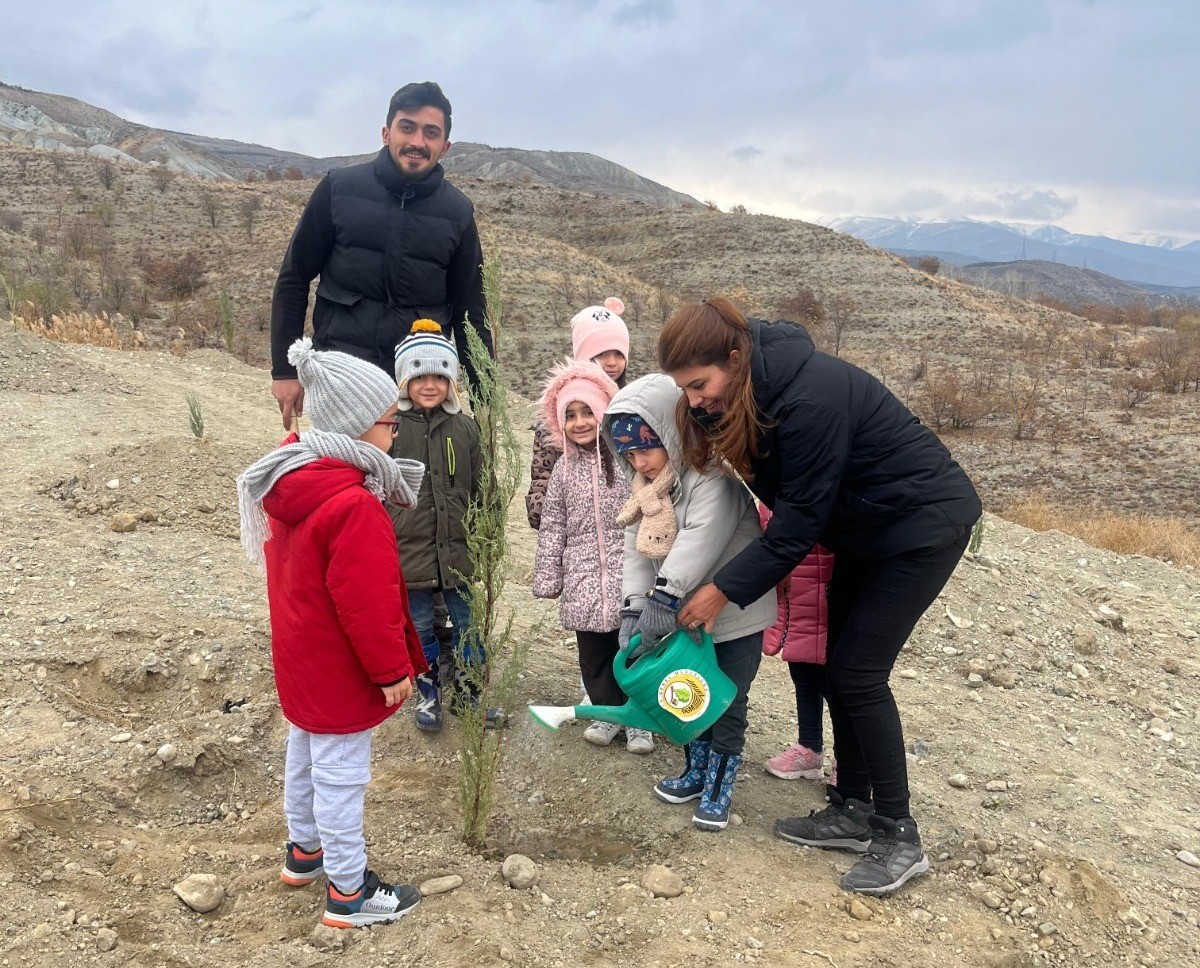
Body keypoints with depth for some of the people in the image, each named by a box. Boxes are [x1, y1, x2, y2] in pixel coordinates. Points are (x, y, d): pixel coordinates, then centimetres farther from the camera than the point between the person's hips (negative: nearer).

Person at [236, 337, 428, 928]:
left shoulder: (290, 474, -2)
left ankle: (305, 849, 45)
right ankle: (348, 892, 20)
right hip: (339, 671, -10)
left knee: (306, 751, 25)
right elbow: (366, 602, -28)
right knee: (341, 773, 4)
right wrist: (392, 669, -15)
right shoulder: (353, 506, -32)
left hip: (300, 654, 10)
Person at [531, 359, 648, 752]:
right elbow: (552, 525, 9)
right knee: (594, 654, 12)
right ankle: (608, 712, 30)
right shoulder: (565, 469, 5)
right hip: (584, 580, 3)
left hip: (629, 576, -3)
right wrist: (547, 578, 8)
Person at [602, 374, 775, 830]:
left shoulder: (712, 474, -24)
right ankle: (697, 771, 37)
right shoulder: (649, 487, 3)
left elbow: (703, 536, -37)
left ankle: (719, 788, 20)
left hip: (735, 614, -7)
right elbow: (637, 550, -2)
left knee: (727, 704, 4)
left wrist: (664, 595, -42)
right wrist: (632, 608, -14)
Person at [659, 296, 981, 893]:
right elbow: (787, 500, 1)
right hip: (865, 527, 9)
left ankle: (899, 837, 4)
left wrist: (725, 590, -20)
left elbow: (801, 518, -26)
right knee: (841, 668, 9)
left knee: (858, 672, -9)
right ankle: (853, 811, 22)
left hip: (924, 524, -9)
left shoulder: (811, 397, -32)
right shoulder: (745, 393, -6)